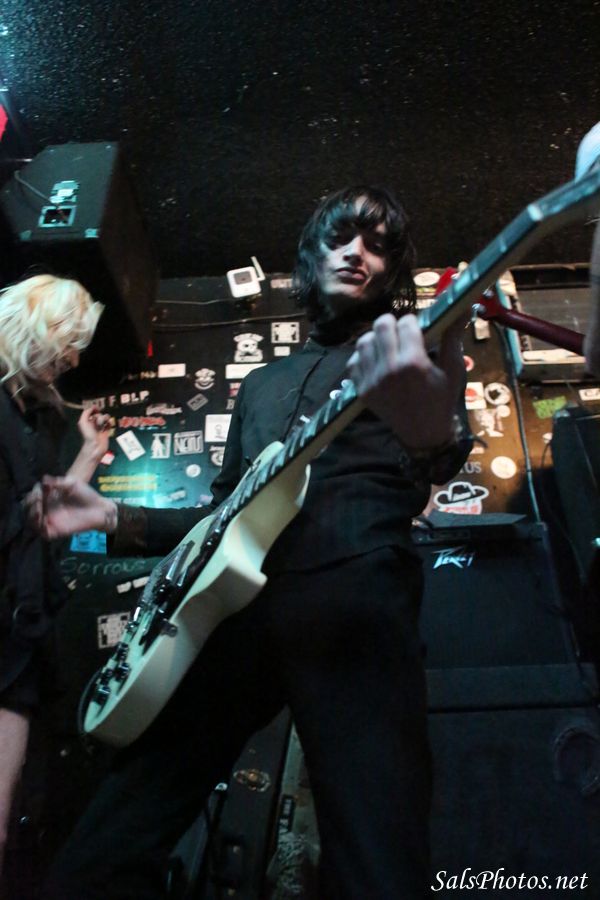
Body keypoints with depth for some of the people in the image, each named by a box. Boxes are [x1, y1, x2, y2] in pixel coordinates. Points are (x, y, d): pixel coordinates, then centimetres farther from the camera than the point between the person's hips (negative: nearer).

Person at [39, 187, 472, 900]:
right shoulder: (263, 384, 30)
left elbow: (443, 462, -9)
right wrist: (117, 518, 20)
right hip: (235, 604, 5)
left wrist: (436, 433, -34)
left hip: (355, 596, -4)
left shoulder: (415, 351, 14)